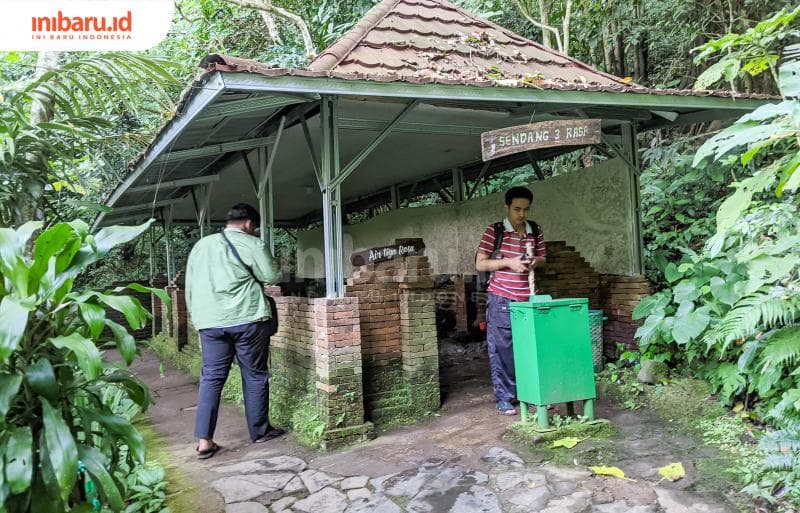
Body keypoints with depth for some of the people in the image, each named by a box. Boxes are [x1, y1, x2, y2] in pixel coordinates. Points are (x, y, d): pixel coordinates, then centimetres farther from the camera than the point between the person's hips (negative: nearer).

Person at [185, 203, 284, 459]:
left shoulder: (201, 245, 15)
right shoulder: (252, 244, -2)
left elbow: (190, 285, 16)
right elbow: (271, 277, -5)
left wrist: (196, 316, 22)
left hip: (210, 322, 5)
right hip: (246, 319, -4)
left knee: (211, 377, 7)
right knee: (255, 375, 8)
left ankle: (204, 440, 2)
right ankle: (260, 430, 18)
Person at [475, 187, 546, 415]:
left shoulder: (535, 231, 7)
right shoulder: (494, 231, -5)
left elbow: (543, 257, 20)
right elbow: (480, 264, -6)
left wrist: (535, 261, -4)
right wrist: (508, 262, -18)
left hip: (528, 299, 4)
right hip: (501, 300, -4)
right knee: (501, 350, 2)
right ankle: (504, 399, 12)